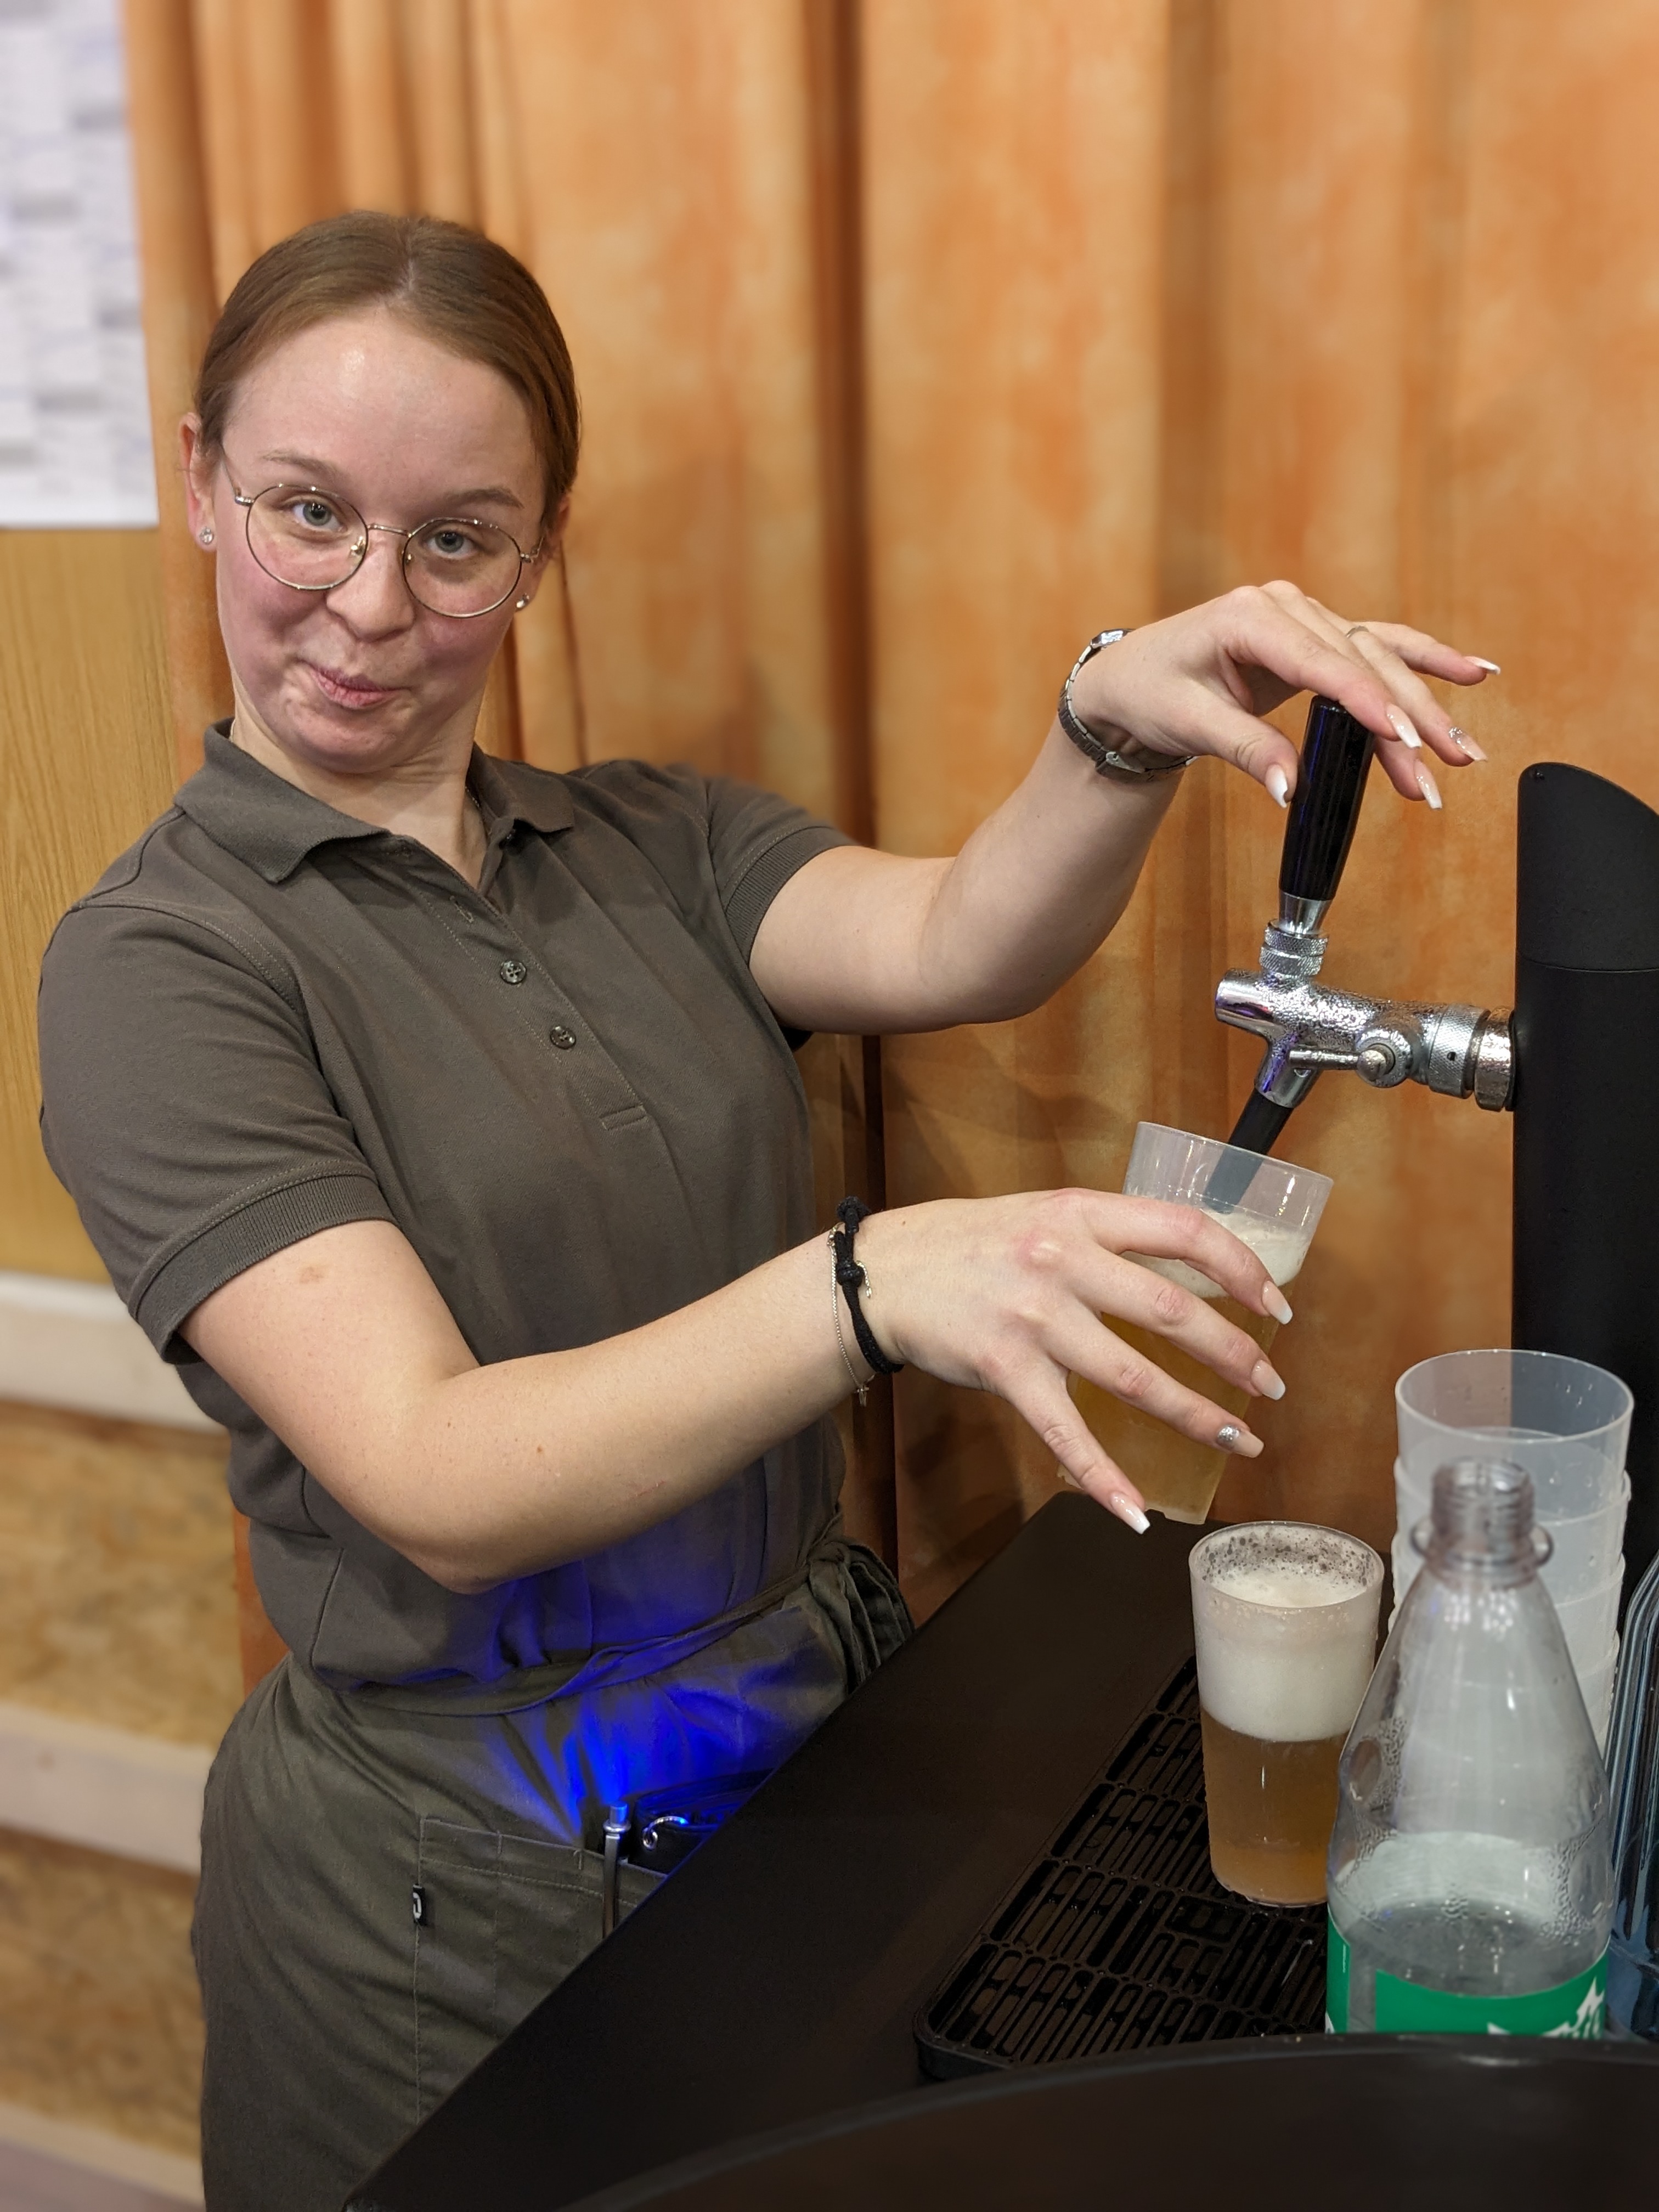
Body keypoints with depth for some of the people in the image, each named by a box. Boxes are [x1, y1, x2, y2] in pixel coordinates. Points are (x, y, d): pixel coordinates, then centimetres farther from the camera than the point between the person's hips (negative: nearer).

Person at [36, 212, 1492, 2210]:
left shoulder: (651, 844, 3)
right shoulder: (159, 963, -14)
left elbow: (956, 948, -16)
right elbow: (440, 1485, -26)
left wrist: (1117, 727, -36)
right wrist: (869, 1285, -41)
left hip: (823, 1733, 5)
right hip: (466, 1874, -4)